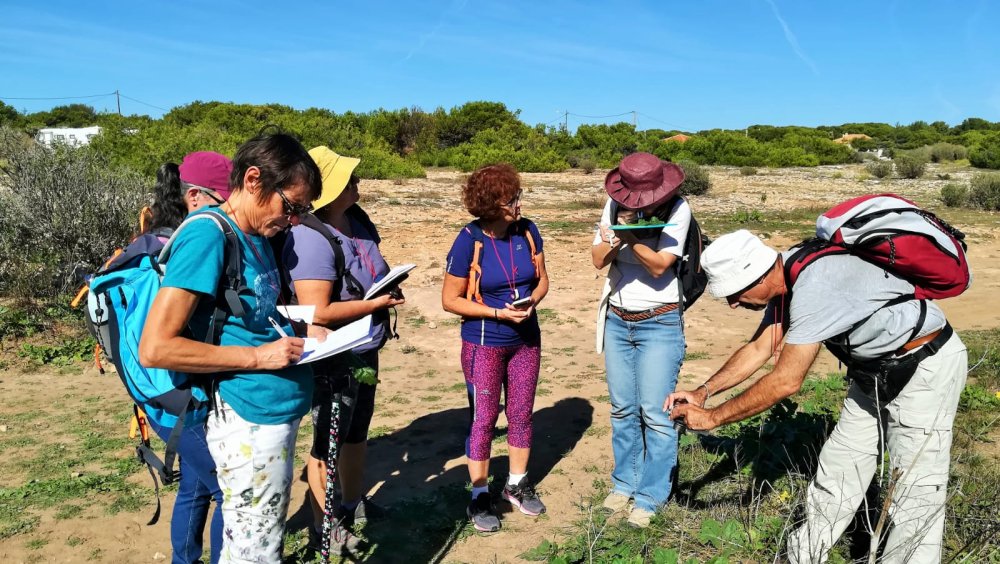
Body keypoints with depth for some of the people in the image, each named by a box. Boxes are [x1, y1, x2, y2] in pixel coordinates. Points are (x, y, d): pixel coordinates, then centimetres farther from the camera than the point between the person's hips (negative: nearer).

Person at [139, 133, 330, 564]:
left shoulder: (258, 237, 8)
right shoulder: (208, 236, -19)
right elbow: (155, 348, -23)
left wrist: (301, 329, 5)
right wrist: (258, 357, -21)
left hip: (278, 413, 9)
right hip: (251, 421, -9)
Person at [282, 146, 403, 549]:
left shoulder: (357, 220, 0)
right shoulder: (311, 239, -28)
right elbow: (317, 312, -32)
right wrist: (378, 303, -24)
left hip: (365, 351, 9)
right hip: (332, 360, -9)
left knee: (357, 431, 24)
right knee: (328, 443, 11)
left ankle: (354, 506, 45)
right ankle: (325, 526, 31)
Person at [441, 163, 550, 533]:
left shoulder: (527, 231, -6)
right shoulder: (469, 241, -17)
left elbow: (542, 279, 5)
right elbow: (450, 300, -12)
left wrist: (532, 300, -17)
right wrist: (498, 313, -21)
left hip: (526, 339, 4)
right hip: (484, 344, -4)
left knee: (521, 414, 14)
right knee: (483, 419, 5)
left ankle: (517, 485, 33)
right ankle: (479, 496, 21)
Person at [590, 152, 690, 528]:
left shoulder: (678, 209, -14)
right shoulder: (615, 205, -3)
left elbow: (659, 265, -19)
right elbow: (598, 260, -4)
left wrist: (629, 235, -32)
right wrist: (611, 241, -26)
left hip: (659, 324, -4)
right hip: (617, 321, 4)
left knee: (654, 414, -3)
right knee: (622, 409, 13)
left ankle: (651, 497, 12)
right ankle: (624, 483, 29)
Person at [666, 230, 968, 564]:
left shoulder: (815, 284, -33)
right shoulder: (786, 277, -5)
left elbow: (786, 381, -31)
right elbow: (759, 348, 1)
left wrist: (712, 417, -23)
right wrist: (703, 392, -9)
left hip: (927, 364, -9)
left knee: (916, 492, -6)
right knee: (837, 472, 11)